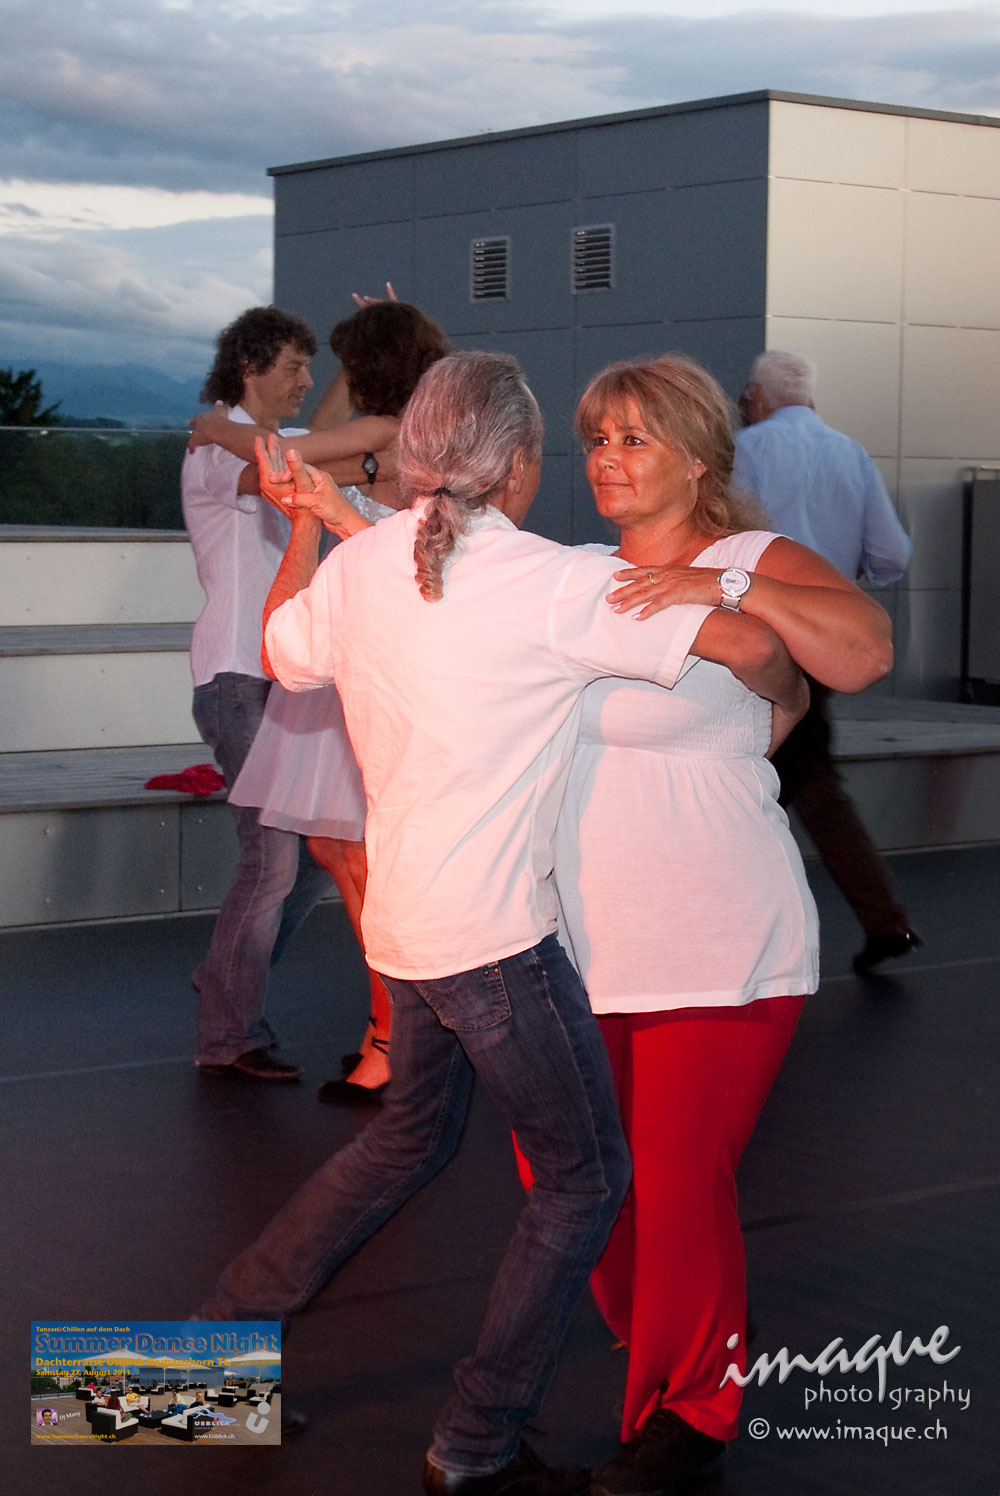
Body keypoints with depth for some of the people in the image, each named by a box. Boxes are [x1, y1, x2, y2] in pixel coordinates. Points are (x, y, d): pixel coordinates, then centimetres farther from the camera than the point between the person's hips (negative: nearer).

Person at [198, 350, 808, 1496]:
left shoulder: (355, 564, 3)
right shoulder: (555, 583, -17)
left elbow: (279, 655, 23)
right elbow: (749, 642, -20)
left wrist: (302, 523, 35)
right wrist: (787, 702, 3)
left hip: (400, 917, 8)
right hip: (494, 930, -8)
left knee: (413, 1133, 28)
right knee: (585, 1177, 7)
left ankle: (226, 1326, 32)